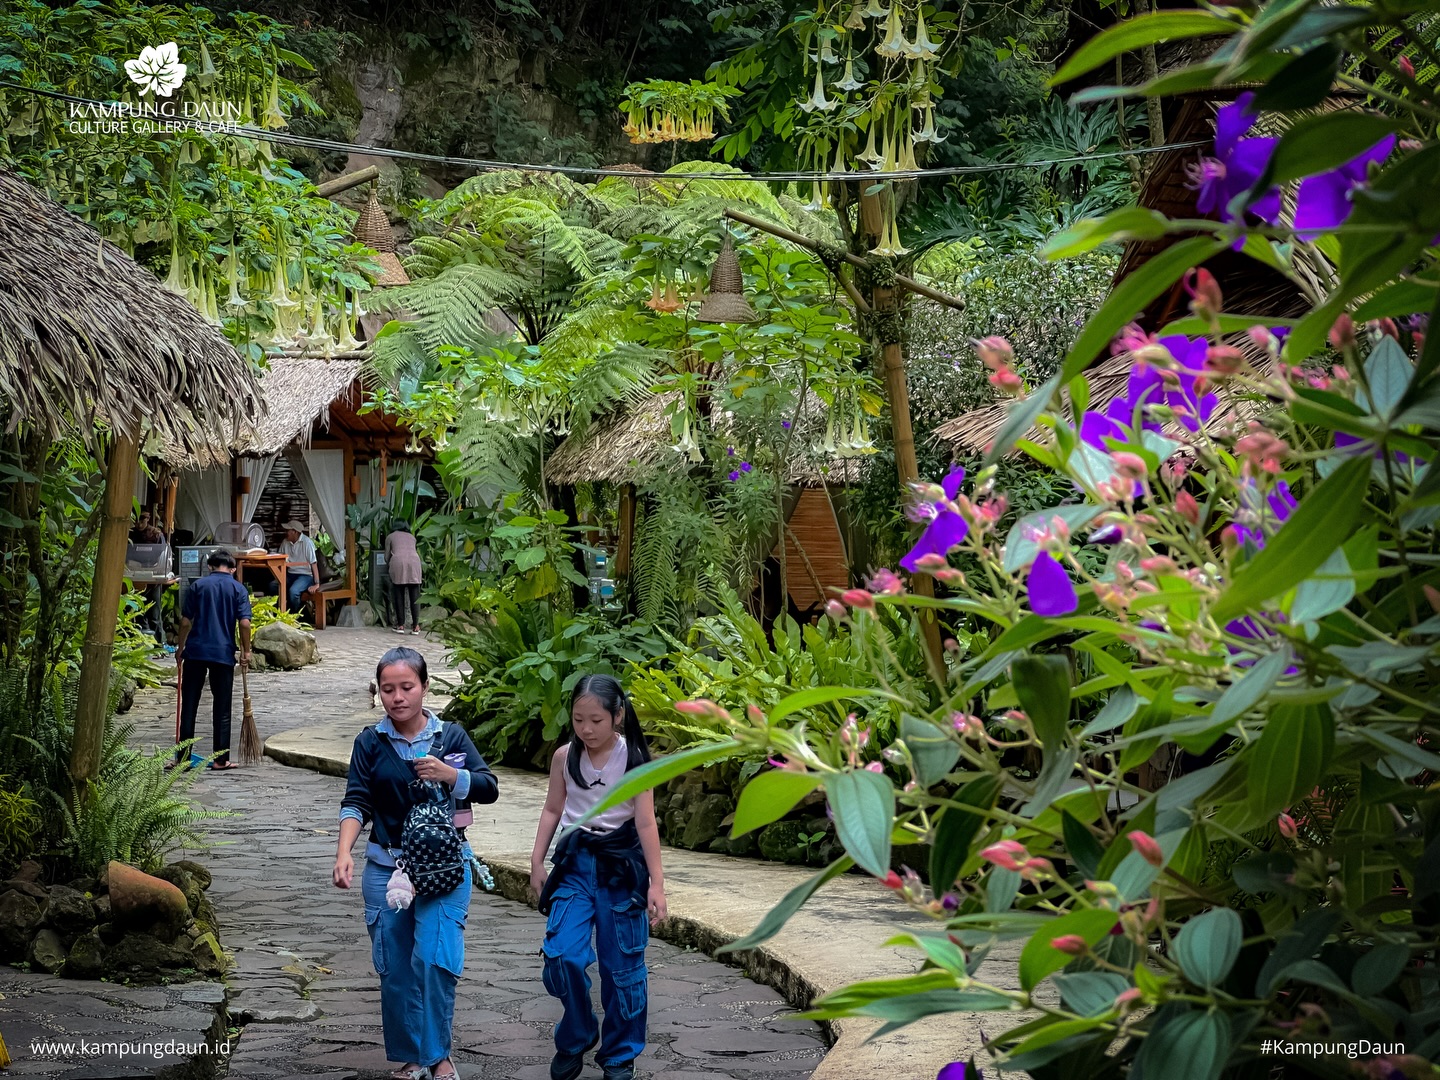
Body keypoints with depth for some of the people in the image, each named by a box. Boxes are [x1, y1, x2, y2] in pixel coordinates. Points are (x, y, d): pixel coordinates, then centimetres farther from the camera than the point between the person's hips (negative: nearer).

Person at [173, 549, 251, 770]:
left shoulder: (197, 586, 4)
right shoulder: (238, 589, 1)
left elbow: (185, 621, 1)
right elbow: (244, 623, -8)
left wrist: (180, 648, 12)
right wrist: (246, 651, 3)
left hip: (195, 652, 1)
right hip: (224, 653, -1)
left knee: (189, 706, 5)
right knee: (222, 709, 6)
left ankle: (182, 758, 4)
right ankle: (220, 759, 7)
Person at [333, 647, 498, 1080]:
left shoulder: (450, 736, 2)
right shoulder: (370, 743, 3)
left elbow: (489, 788, 1)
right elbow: (357, 802, -5)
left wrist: (450, 775, -17)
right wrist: (344, 852, -20)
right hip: (386, 868, 2)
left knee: (433, 958, -16)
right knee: (395, 968, 6)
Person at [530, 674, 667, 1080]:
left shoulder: (634, 760, -10)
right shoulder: (565, 757, -1)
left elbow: (646, 823, -10)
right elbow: (552, 810, 10)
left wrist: (656, 882, -11)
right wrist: (537, 862, 7)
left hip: (620, 864, -2)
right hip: (575, 861, 2)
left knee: (621, 965, 4)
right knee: (562, 956, -10)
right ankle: (574, 1038, 13)